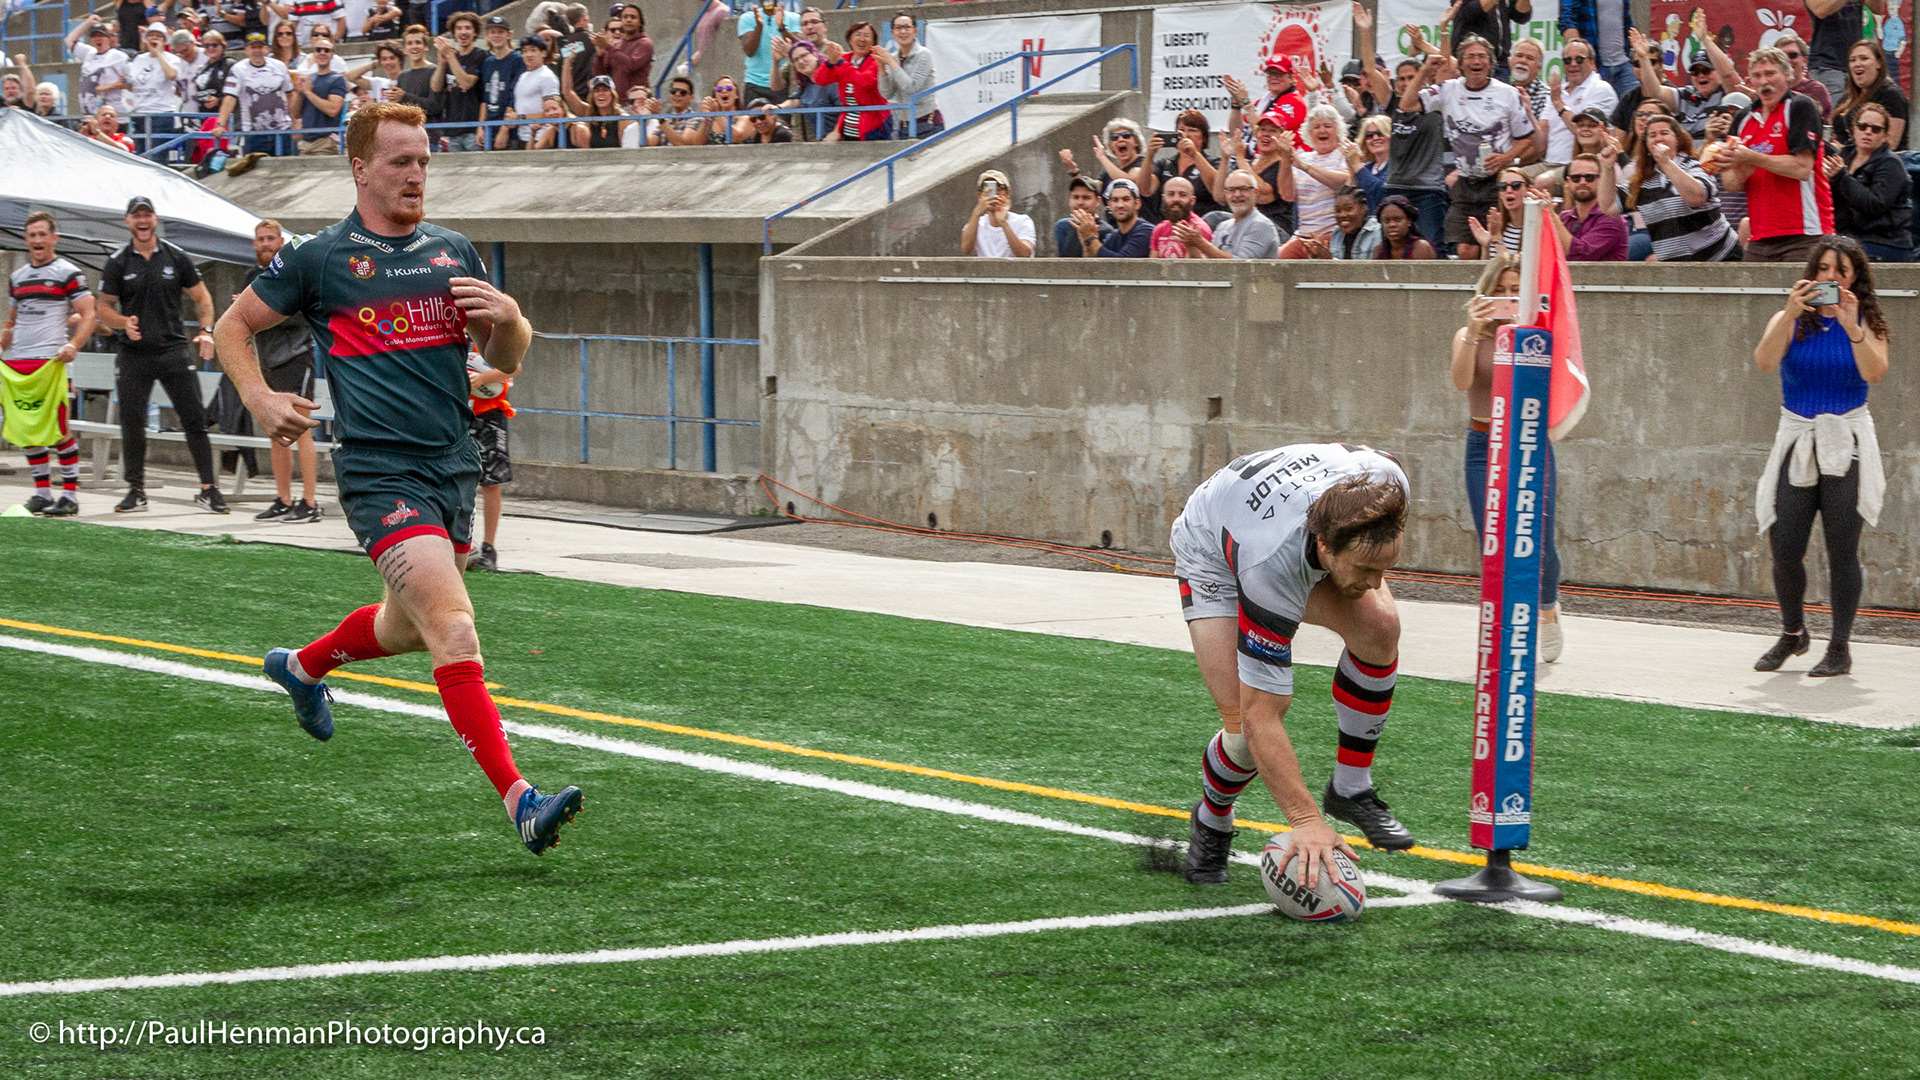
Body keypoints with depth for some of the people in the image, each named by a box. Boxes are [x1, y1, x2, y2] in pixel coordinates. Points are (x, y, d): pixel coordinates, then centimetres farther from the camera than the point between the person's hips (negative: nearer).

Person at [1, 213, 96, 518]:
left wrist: (73, 345, -18)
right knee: (26, 430, 5)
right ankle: (42, 492, 13)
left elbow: (88, 315, -4)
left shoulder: (68, 273, 1)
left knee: (58, 431, -8)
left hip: (50, 361, -6)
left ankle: (70, 495, -3)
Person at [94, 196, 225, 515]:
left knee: (194, 419, -5)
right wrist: (123, 322, -13)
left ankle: (208, 489, -1)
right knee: (132, 423, -1)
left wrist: (206, 331, -3)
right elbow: (103, 308, 7)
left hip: (173, 351, 0)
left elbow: (202, 298, 12)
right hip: (134, 354, 0)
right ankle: (136, 491, 11)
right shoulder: (117, 263, 4)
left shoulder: (175, 257, 6)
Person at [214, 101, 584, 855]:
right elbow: (233, 325, 10)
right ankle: (519, 801, -22)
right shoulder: (319, 258, -1)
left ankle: (303, 665, 52)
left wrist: (507, 319, -5)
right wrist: (259, 399, -6)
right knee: (454, 630, -19)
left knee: (410, 625, 22)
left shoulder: (453, 253, 12)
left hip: (454, 468, 6)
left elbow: (506, 360, 18)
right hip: (380, 473, -6)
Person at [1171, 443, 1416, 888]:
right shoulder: (1271, 571, -46)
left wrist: (1372, 574, 4)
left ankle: (1350, 788, -6)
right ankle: (1211, 823, 15)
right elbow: (1258, 717, -42)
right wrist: (1306, 820, -44)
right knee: (1246, 721, -19)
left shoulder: (1386, 481, -34)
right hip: (1211, 553, -5)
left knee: (1378, 627, -23)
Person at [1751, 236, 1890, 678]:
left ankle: (1840, 647, 5)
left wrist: (1851, 327, -21)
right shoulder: (1792, 321, 6)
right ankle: (1793, 634, 22)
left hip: (1847, 445, -1)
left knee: (1842, 549, -4)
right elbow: (1764, 361, -12)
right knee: (1784, 549, -1)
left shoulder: (1865, 323, 5)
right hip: (1797, 442, 1)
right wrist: (1790, 313, -22)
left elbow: (1875, 374, -12)